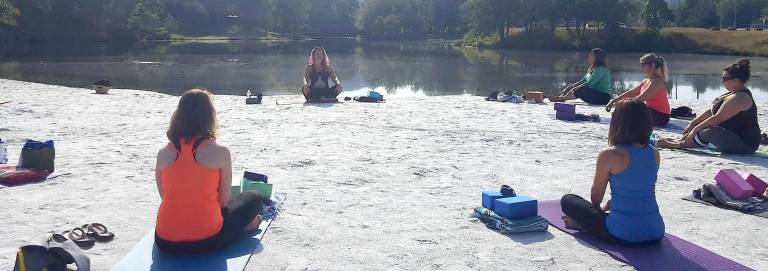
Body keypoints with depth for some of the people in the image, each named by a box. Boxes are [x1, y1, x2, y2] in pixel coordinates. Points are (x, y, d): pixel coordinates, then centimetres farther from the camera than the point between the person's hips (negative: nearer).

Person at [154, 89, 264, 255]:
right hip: (207, 240, -3)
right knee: (253, 200, 20)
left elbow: (165, 196, 11)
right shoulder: (220, 152, -9)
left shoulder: (163, 153, 1)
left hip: (166, 242, 3)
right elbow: (224, 201, -2)